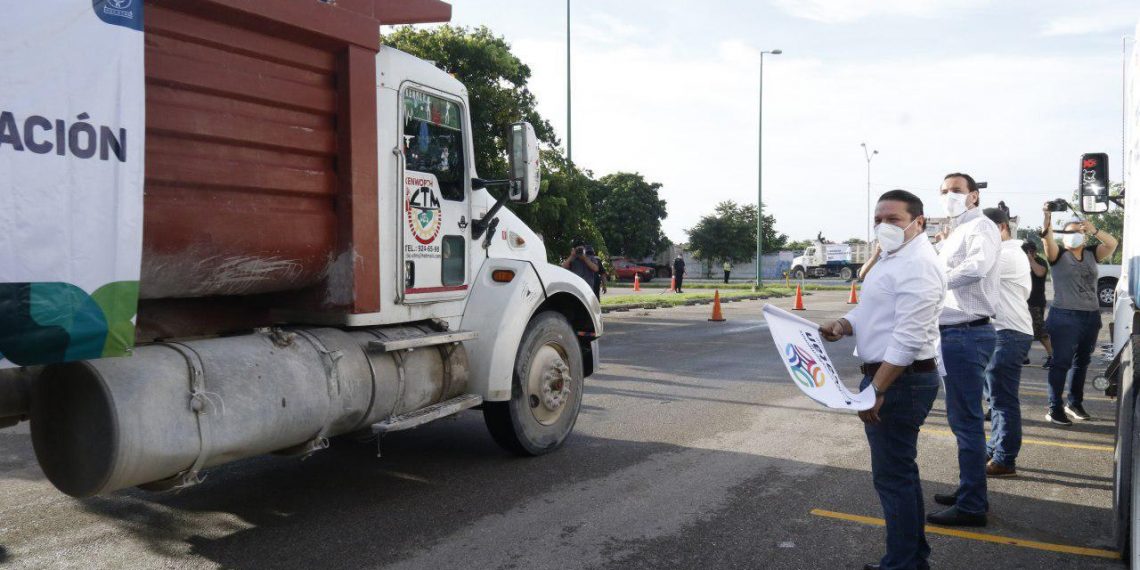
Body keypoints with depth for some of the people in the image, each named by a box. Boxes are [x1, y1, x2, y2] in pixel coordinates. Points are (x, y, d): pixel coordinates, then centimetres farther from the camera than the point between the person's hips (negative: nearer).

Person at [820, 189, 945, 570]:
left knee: (892, 477, -3)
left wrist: (875, 390, -27)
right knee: (901, 472, 20)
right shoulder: (894, 257, 15)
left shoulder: (916, 265, -19)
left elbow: (908, 338, -25)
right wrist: (843, 325, 2)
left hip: (899, 381, -11)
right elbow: (874, 312, 23)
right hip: (887, 376, 11)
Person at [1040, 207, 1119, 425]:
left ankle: (1075, 404, 26)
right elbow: (1048, 240, -21)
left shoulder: (1091, 254, 10)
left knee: (1082, 362, 14)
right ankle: (1054, 409, -3)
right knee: (1062, 363, -5)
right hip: (1064, 317, -5)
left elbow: (1112, 244, -3)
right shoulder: (1058, 255, -2)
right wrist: (1048, 220, -40)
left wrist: (1094, 231, -21)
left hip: (1091, 317, 5)